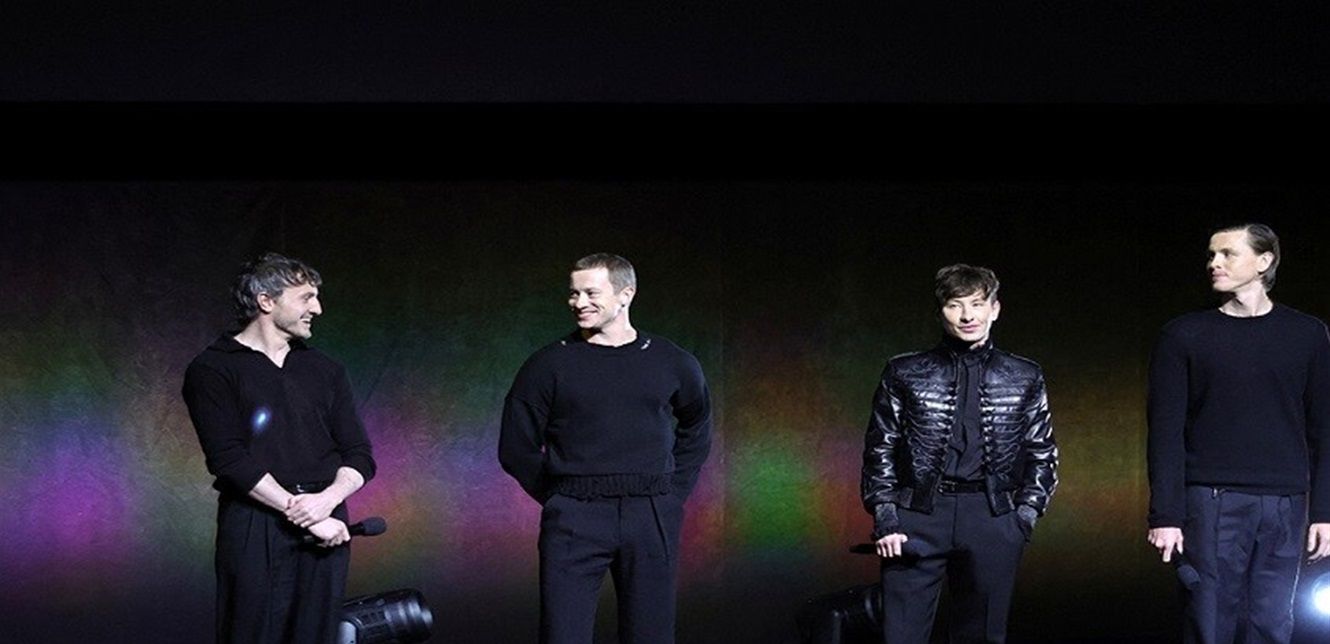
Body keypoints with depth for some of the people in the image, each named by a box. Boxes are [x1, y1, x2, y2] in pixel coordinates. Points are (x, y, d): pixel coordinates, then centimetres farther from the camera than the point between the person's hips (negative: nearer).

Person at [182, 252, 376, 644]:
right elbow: (230, 460, -9)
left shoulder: (325, 371, 16)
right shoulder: (213, 371, 1)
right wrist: (301, 513, -13)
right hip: (254, 525, -4)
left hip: (325, 524, 4)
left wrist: (328, 499, -10)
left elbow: (360, 456, 11)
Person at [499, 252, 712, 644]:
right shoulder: (549, 365, 3)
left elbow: (696, 432, 23)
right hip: (574, 521, -1)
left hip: (652, 520, 1)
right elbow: (516, 449, 7)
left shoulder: (673, 365, 8)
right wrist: (561, 500, 2)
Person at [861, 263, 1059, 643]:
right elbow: (879, 450, 6)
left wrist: (1025, 515, 2)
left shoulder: (1024, 378, 10)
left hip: (992, 523, 1)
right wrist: (885, 518, -3)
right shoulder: (905, 374, 6)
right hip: (917, 519, -1)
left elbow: (1042, 454, 14)